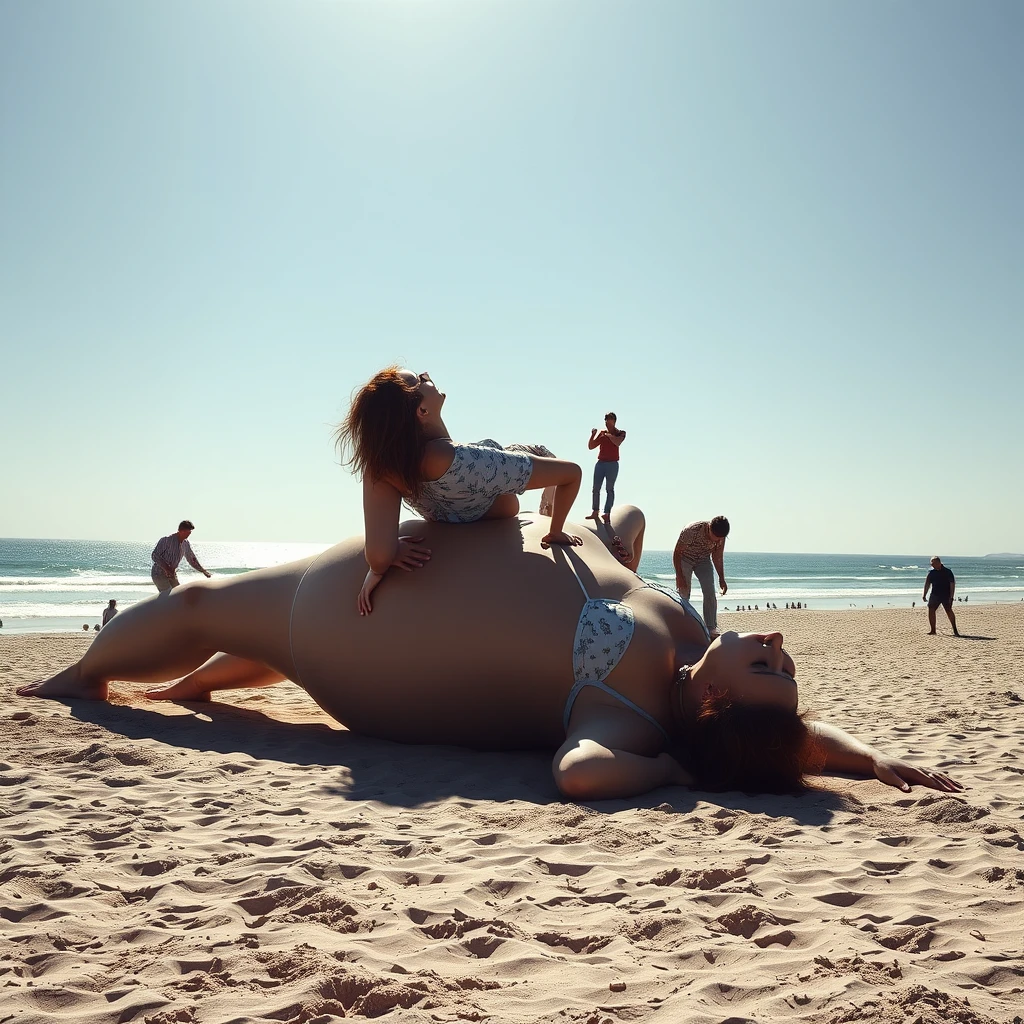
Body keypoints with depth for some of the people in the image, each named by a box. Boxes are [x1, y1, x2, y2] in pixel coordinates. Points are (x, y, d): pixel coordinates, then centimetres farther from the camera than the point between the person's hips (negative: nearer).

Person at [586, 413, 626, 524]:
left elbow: (617, 442, -19)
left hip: (612, 464, -4)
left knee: (609, 489, -3)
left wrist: (608, 434, -11)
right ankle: (595, 512, 3)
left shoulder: (620, 433, 3)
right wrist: (593, 435, -3)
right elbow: (591, 446, 12)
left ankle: (607, 513, -5)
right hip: (600, 463, 4)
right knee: (596, 488, 0)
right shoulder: (602, 433, 13)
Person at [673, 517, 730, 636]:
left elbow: (717, 557, -5)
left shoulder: (720, 536, -22)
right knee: (683, 594, -7)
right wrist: (679, 576, -22)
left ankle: (712, 628, -5)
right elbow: (677, 552, -23)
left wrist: (721, 579, -7)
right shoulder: (691, 531, -36)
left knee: (710, 593, -10)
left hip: (703, 560, 3)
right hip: (685, 559, -3)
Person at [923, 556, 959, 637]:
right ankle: (932, 630, 4)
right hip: (935, 595, 4)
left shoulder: (947, 572, -7)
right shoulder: (931, 572, 5)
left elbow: (952, 584, -8)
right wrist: (924, 595, 8)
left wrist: (951, 597, -14)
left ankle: (955, 630, -2)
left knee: (949, 611, -12)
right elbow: (927, 583, 12)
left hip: (946, 595, -4)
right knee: (931, 610, -5)